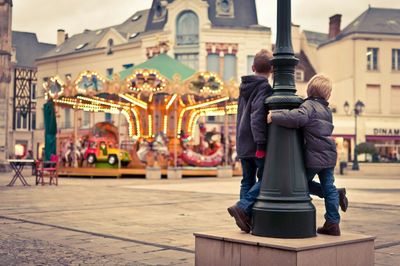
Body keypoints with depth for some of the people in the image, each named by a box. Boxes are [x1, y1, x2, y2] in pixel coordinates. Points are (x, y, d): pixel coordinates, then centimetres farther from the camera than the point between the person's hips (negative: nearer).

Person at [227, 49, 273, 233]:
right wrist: (261, 143, -20)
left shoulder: (244, 87, 16)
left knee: (248, 181, 10)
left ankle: (247, 219, 10)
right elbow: (257, 117, -19)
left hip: (243, 144, 8)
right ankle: (243, 207, -15)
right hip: (255, 143, -8)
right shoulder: (264, 88, -9)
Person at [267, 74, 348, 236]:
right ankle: (332, 223, 6)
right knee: (328, 187, 9)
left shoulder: (309, 105, -10)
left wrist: (274, 117, -26)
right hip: (329, 155, 7)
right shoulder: (327, 110, 15)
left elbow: (298, 118, -31)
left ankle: (336, 194, 10)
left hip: (314, 156, -6)